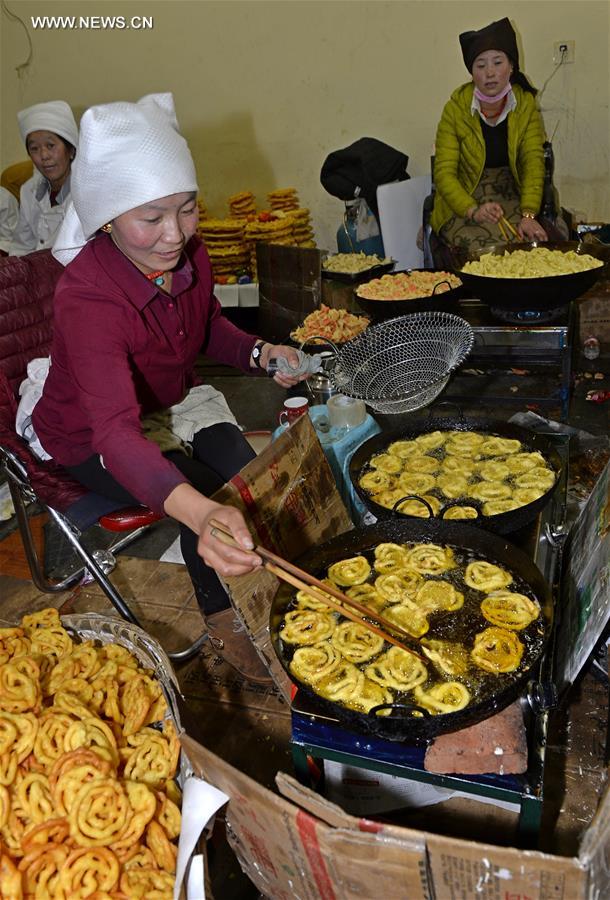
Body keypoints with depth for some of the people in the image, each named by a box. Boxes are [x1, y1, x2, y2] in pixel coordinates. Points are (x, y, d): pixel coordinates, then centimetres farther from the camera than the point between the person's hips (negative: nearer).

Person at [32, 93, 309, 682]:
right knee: (212, 496, -23)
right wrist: (201, 514, -67)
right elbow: (116, 433, -50)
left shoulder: (188, 255, -15)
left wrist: (260, 352, -15)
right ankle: (222, 620, 5)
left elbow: (208, 330, 7)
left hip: (171, 405, 6)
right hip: (91, 441, -5)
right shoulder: (87, 299, -37)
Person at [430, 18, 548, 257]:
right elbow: (444, 173, -10)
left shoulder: (526, 104, 3)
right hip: (461, 207, -2)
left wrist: (528, 214, -23)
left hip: (512, 200, 3)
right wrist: (473, 210, -28)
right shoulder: (456, 108, -5)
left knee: (534, 243, -24)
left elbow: (533, 163, -6)